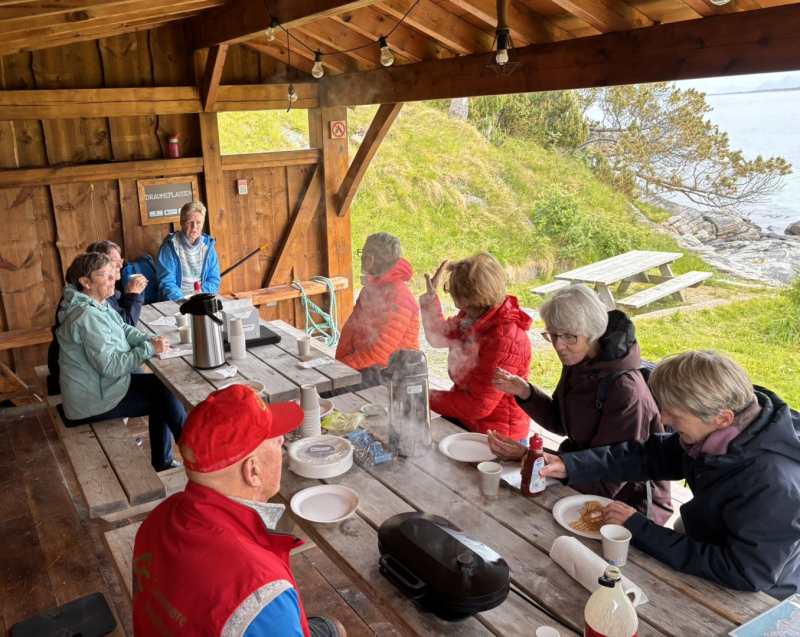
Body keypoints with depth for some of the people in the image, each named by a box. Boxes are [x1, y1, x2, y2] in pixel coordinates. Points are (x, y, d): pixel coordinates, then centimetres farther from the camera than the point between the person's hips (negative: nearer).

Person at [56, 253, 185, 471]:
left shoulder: (97, 303, 4)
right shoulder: (88, 316, -28)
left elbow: (124, 329, 11)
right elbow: (109, 365, -32)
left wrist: (150, 339, -8)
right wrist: (149, 349, -25)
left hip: (104, 383, 10)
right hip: (94, 400, -10)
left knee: (163, 387, 9)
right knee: (165, 398, -2)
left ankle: (162, 462, 17)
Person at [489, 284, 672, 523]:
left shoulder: (626, 391, -29)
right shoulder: (578, 364, -4)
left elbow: (605, 482, -25)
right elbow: (561, 422, 11)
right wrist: (525, 393, -6)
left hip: (631, 503, -7)